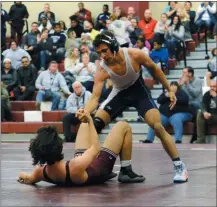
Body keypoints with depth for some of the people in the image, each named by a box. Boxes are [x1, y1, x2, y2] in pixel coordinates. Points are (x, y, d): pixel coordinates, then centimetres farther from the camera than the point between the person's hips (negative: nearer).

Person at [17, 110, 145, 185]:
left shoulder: (41, 172, -31)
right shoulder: (76, 166, -46)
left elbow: (30, 179, -6)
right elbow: (96, 149, -26)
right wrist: (90, 121, -18)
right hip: (101, 166, -6)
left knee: (85, 125, 25)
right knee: (124, 127, 3)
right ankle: (126, 172, 14)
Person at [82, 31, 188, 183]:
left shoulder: (135, 55, -29)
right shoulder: (102, 71, -27)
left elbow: (155, 69, -10)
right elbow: (95, 98, -32)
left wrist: (169, 90, -6)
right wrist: (85, 112, -54)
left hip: (139, 91, -2)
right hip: (119, 93, 2)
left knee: (158, 127, -17)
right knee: (94, 125, -9)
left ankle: (180, 167, -10)